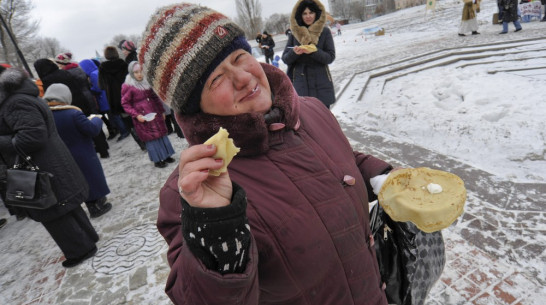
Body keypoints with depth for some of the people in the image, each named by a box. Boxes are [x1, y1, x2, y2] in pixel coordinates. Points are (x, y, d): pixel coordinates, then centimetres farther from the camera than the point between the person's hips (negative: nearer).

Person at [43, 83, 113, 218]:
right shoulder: (73, 113, -25)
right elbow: (93, 130, -19)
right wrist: (96, 119, 0)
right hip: (84, 157, -5)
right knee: (92, 178, 15)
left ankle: (92, 207, 33)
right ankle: (99, 205, 27)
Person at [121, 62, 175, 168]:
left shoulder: (147, 82, 6)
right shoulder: (127, 86, -10)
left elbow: (155, 97, 13)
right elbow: (125, 103, -8)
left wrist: (161, 111, 13)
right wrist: (136, 115, -16)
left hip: (155, 113, 5)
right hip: (143, 118, -5)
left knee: (161, 133, 10)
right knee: (150, 137, 1)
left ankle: (166, 155, 24)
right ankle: (157, 160, 13)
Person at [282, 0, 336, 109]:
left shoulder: (325, 31, 2)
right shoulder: (294, 33, 6)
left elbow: (330, 57, -3)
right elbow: (285, 59, 6)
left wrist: (313, 51, -20)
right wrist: (294, 52, -17)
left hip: (321, 83, 0)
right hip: (300, 83, 1)